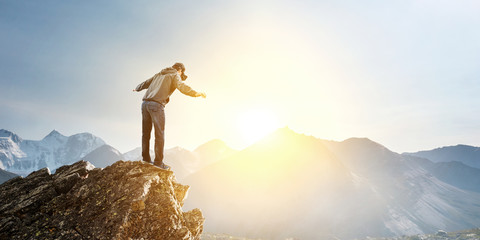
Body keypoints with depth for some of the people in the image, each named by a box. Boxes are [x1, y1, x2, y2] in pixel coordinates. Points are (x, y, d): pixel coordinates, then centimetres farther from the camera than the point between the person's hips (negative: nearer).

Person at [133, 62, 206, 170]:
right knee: (159, 134, -2)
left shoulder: (159, 74, 28)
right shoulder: (175, 75, 8)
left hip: (145, 103, 8)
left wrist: (137, 89, 59)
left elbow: (145, 83, 40)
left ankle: (146, 160, 19)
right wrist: (196, 93, -15)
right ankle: (158, 162, 0)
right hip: (156, 105, -7)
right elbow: (181, 86, -13)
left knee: (146, 133, 13)